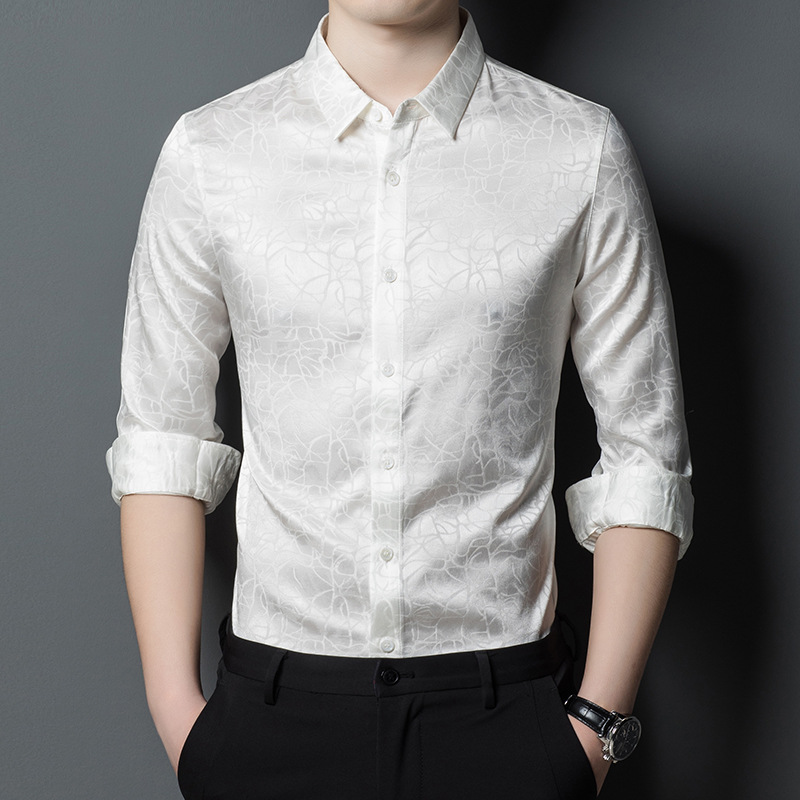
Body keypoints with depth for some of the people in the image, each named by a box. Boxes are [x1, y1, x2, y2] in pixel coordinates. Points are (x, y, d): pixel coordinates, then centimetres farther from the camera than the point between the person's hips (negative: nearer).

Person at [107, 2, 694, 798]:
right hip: (275, 706, 1)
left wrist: (598, 722, -4)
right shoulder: (205, 156, -2)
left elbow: (644, 457, -2)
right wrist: (175, 703, -1)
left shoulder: (583, 153, -5)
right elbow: (160, 441, 2)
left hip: (503, 706, 0)